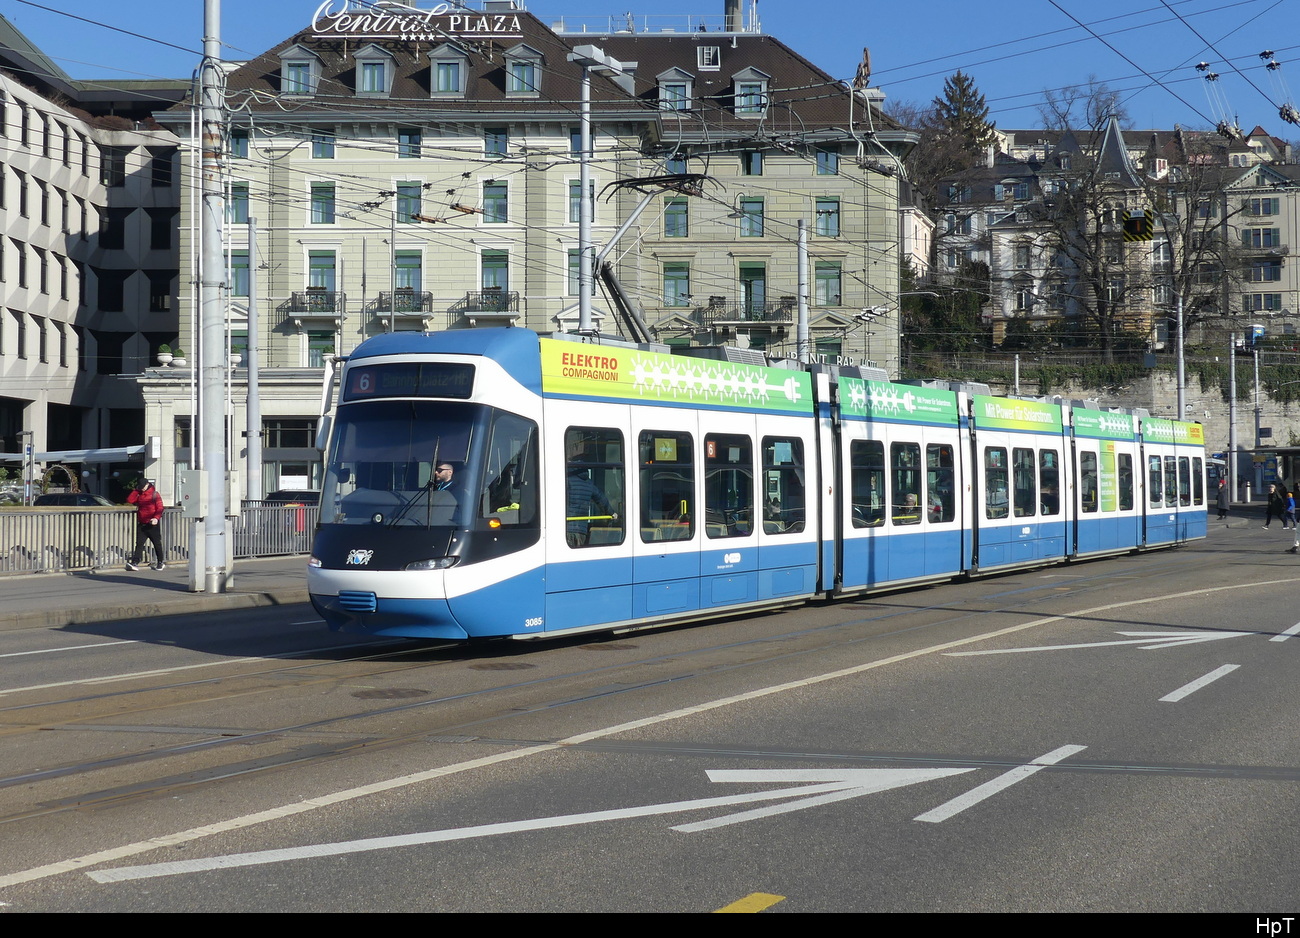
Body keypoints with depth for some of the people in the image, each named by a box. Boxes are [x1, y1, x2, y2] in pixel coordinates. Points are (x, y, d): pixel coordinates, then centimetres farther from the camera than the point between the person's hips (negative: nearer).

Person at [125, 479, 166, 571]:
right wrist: (135, 490, 3)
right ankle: (135, 563, -11)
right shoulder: (139, 495, 13)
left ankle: (160, 563, 18)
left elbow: (160, 508, -10)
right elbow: (129, 500, 5)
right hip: (141, 524, 5)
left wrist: (156, 518, -26)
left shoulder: (155, 494, -4)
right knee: (139, 544, -4)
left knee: (157, 543, 6)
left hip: (152, 524, -5)